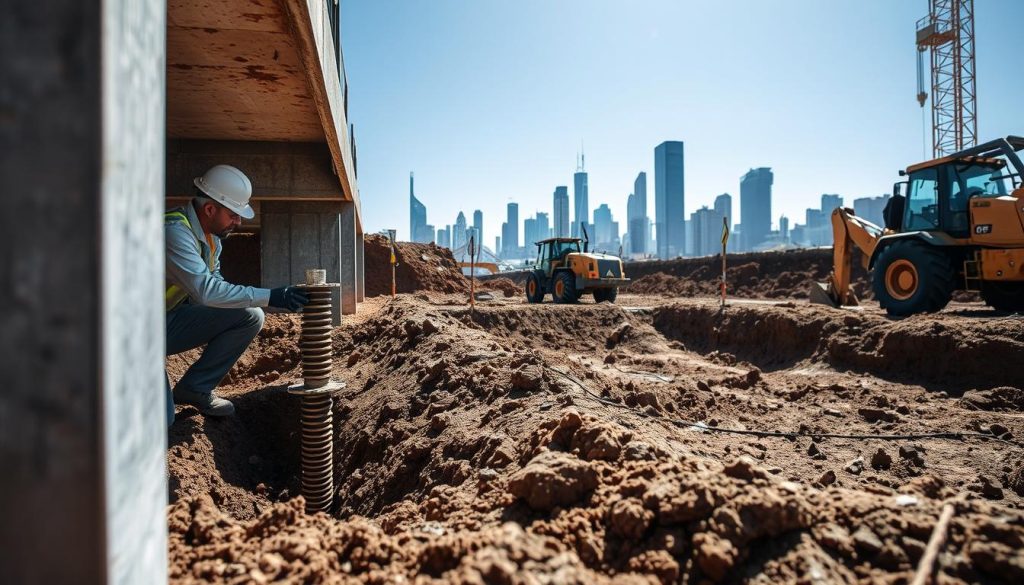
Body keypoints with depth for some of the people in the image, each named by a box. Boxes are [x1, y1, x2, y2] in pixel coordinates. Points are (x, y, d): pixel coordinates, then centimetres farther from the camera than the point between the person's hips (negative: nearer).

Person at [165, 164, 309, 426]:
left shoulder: (211, 233, 1)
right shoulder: (175, 230, -27)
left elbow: (212, 283, 9)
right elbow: (206, 290, -35)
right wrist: (271, 296, -35)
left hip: (174, 317, 8)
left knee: (252, 316, -12)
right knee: (160, 420, -24)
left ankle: (195, 388, -1)